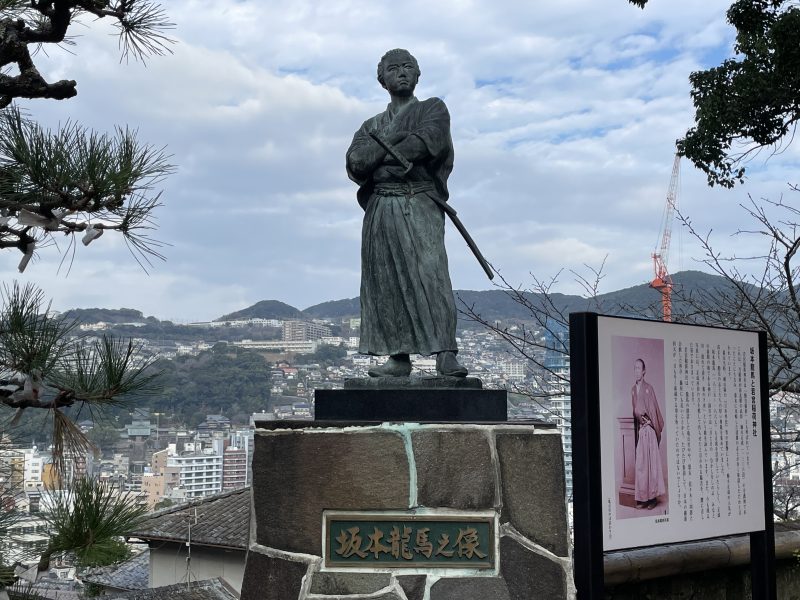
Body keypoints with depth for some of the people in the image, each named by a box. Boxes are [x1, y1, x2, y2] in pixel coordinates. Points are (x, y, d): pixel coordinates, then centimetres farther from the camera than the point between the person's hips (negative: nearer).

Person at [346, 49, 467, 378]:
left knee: (430, 274, -16)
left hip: (420, 205, -4)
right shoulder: (371, 126, 23)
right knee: (385, 282, -2)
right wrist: (397, 137, -6)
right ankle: (399, 357, 0)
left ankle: (445, 355, -20)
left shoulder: (433, 109, 14)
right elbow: (355, 163, 3)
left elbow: (426, 142, -8)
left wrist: (379, 158, 0)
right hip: (380, 209, 4)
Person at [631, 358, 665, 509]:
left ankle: (653, 496, 2)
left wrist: (657, 429, -9)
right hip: (638, 429, 5)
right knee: (640, 463, 5)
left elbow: (654, 409, -5)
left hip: (649, 429, -5)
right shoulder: (633, 389, 11)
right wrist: (637, 420, 5)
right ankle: (642, 497, 9)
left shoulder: (648, 388, -5)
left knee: (651, 461, -3)